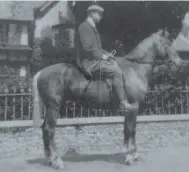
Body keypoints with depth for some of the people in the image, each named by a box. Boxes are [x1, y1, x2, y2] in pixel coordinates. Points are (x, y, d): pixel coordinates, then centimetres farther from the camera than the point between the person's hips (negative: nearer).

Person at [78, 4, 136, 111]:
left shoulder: (93, 28, 21)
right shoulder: (84, 26, -10)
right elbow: (87, 47, -21)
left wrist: (107, 54, 8)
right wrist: (102, 56, -15)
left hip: (97, 59, 10)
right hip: (90, 61, -10)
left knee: (117, 64, 4)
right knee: (116, 70, -20)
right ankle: (123, 102, -18)